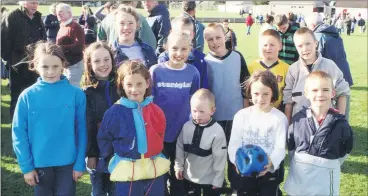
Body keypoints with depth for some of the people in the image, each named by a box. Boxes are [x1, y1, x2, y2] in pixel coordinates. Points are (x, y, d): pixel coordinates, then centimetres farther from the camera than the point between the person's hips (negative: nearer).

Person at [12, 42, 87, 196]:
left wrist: (80, 163, -5)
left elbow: (81, 131, -4)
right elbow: (19, 133, -3)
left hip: (68, 163, -1)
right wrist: (26, 166, -6)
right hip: (40, 164, 1)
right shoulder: (27, 96, -6)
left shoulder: (76, 94, -8)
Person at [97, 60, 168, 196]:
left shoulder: (156, 111, -1)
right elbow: (103, 139, -1)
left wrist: (155, 154, 6)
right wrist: (114, 160, -2)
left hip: (155, 171, 3)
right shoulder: (114, 112, -9)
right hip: (126, 173, -3)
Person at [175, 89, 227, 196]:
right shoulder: (186, 126, -9)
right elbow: (180, 148, 3)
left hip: (210, 179, -4)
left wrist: (218, 180, -11)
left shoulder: (217, 131, -20)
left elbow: (220, 157, -15)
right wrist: (178, 166, 6)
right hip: (189, 176, 4)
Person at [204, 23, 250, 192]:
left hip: (236, 113, 1)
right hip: (214, 115, 0)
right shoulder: (205, 62, -7)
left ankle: (236, 185, 26)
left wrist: (246, 108, 2)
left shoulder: (237, 57, -4)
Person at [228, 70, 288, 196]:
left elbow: (280, 147, -12)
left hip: (270, 172, -2)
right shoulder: (241, 115, -3)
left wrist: (271, 163, -32)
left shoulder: (279, 118, -8)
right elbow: (234, 143, -6)